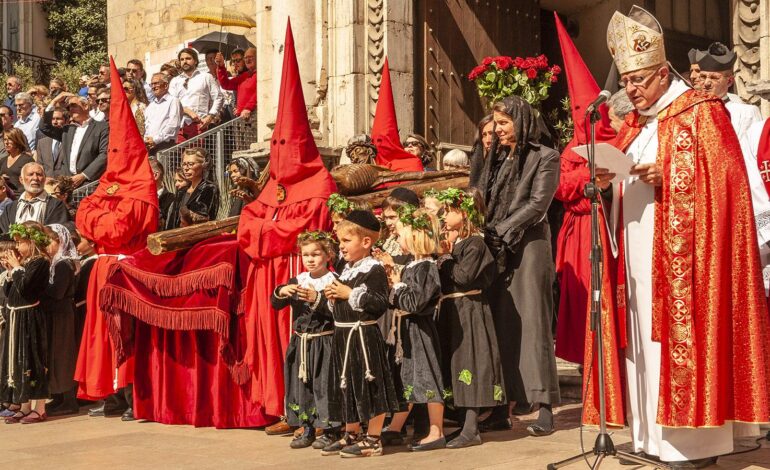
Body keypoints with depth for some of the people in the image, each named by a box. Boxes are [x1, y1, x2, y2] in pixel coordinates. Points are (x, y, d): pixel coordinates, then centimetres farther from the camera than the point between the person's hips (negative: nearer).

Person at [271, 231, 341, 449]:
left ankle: (330, 430, 8)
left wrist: (316, 299, -27)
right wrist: (281, 292, -12)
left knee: (324, 385, -3)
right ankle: (307, 429, 19)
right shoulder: (297, 281, 10)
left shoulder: (333, 281, -7)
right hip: (300, 341, 6)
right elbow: (276, 304, 8)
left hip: (324, 342, -6)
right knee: (301, 384, 9)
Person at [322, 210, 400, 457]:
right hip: (343, 334, 9)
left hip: (364, 334, -9)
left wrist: (350, 294, -19)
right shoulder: (346, 270, 15)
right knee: (347, 385, 16)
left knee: (370, 386, -2)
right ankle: (351, 435, 28)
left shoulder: (374, 269, -12)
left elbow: (380, 304, -23)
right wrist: (333, 297, 4)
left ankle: (373, 440, 6)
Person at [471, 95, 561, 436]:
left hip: (528, 247, -6)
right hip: (497, 250, 6)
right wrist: (482, 233, -4)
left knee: (532, 324, -7)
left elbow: (537, 204, -10)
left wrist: (501, 231, -13)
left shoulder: (545, 158, -1)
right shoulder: (497, 158, 18)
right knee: (499, 325, 4)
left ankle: (544, 407, -5)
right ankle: (501, 406, 8)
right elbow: (479, 199, 13)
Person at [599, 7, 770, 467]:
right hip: (639, 252, 7)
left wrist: (665, 176, -21)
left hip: (681, 252, -7)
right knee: (645, 340, 6)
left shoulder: (701, 112, -4)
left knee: (683, 337, -8)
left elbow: (720, 174, -11)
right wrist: (608, 178, -1)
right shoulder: (635, 123, 18)